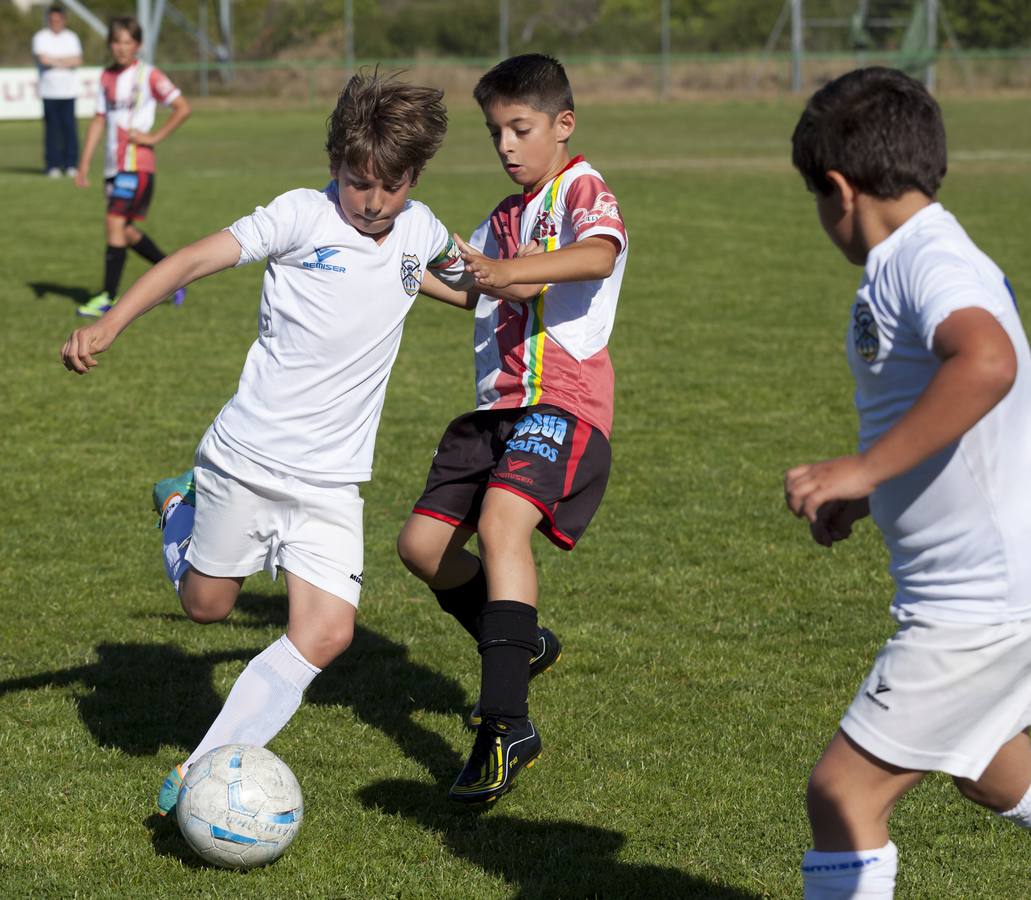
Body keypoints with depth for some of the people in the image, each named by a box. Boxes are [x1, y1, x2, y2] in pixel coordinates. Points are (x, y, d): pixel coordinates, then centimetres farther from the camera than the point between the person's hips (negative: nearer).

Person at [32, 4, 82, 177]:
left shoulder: (71, 37, 12)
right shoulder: (40, 37, 3)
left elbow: (77, 61, 0)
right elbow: (43, 59, -12)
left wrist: (53, 60, -8)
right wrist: (65, 61, -3)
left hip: (68, 91, 2)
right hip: (49, 90, -2)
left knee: (69, 127, -3)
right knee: (52, 129, -4)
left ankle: (71, 164, 2)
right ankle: (53, 166, 0)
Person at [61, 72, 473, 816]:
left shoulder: (418, 230, 3)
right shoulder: (302, 216, -12)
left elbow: (458, 265, 30)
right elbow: (195, 259, -19)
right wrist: (110, 325, -30)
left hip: (333, 480, 3)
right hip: (247, 456, -3)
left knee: (327, 634, -12)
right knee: (206, 604, 13)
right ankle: (183, 509, 45)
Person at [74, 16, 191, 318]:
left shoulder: (148, 75, -6)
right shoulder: (106, 77, 12)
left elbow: (183, 108, -6)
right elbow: (99, 121, 15)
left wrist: (154, 137, -11)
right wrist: (84, 164, 10)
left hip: (137, 163, -7)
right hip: (113, 165, 7)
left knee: (116, 223, -14)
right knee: (125, 231, 9)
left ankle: (108, 298, -12)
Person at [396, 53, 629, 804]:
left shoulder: (583, 191, -6)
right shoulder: (507, 217, 21)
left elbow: (601, 254, -28)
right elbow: (468, 284, 34)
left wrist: (511, 272, -43)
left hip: (563, 401, -9)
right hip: (497, 405, 9)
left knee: (502, 517, -31)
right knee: (423, 544, 8)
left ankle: (506, 725, -36)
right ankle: (522, 645, 34)